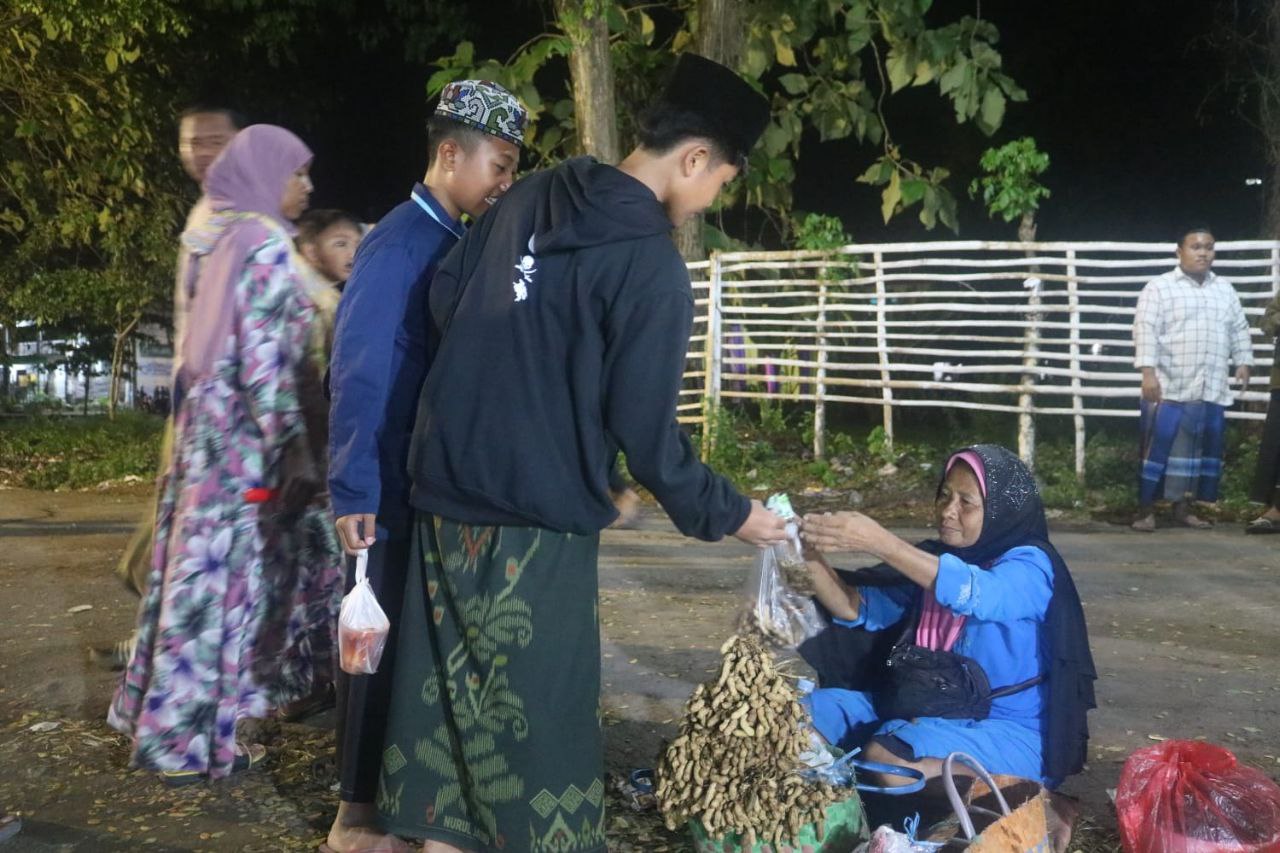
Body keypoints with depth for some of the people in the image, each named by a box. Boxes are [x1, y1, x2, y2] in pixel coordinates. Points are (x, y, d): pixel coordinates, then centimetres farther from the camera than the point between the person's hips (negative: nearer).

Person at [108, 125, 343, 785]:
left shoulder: (217, 238, 13)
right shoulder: (265, 244, -14)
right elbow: (266, 360, -20)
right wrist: (295, 453, -20)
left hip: (208, 428, 9)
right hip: (246, 438, -9)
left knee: (200, 568, 16)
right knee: (223, 576, -2)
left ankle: (164, 716, 28)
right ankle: (191, 739, 7)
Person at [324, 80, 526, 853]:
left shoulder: (456, 242, 10)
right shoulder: (398, 246, -16)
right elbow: (359, 377, -20)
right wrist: (354, 491, -21)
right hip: (396, 492, -8)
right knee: (383, 640, 1)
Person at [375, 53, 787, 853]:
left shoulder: (530, 197, 6)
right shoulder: (652, 265, -14)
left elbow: (443, 299, 15)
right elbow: (645, 430, -13)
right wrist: (726, 513, -1)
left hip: (446, 485, 7)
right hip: (536, 519, -7)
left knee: (451, 684, 17)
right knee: (542, 711, 5)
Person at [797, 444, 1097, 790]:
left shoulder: (1030, 566, -11)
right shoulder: (933, 558, 8)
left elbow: (974, 594, -33)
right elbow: (858, 609, 1)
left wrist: (879, 542, -40)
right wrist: (812, 554, -17)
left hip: (1007, 731, -6)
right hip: (930, 710, 7)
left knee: (886, 757, -32)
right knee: (808, 714, -8)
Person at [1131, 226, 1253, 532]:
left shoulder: (1225, 290, 15)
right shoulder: (1159, 288, -4)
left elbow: (1239, 330, 21)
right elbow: (1146, 330, -11)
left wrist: (1242, 362, 11)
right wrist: (1148, 371, -19)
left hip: (1212, 391, 6)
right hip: (1169, 389, -6)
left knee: (1200, 450, 8)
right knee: (1159, 448, -4)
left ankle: (1183, 508, 19)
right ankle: (1146, 510, 3)